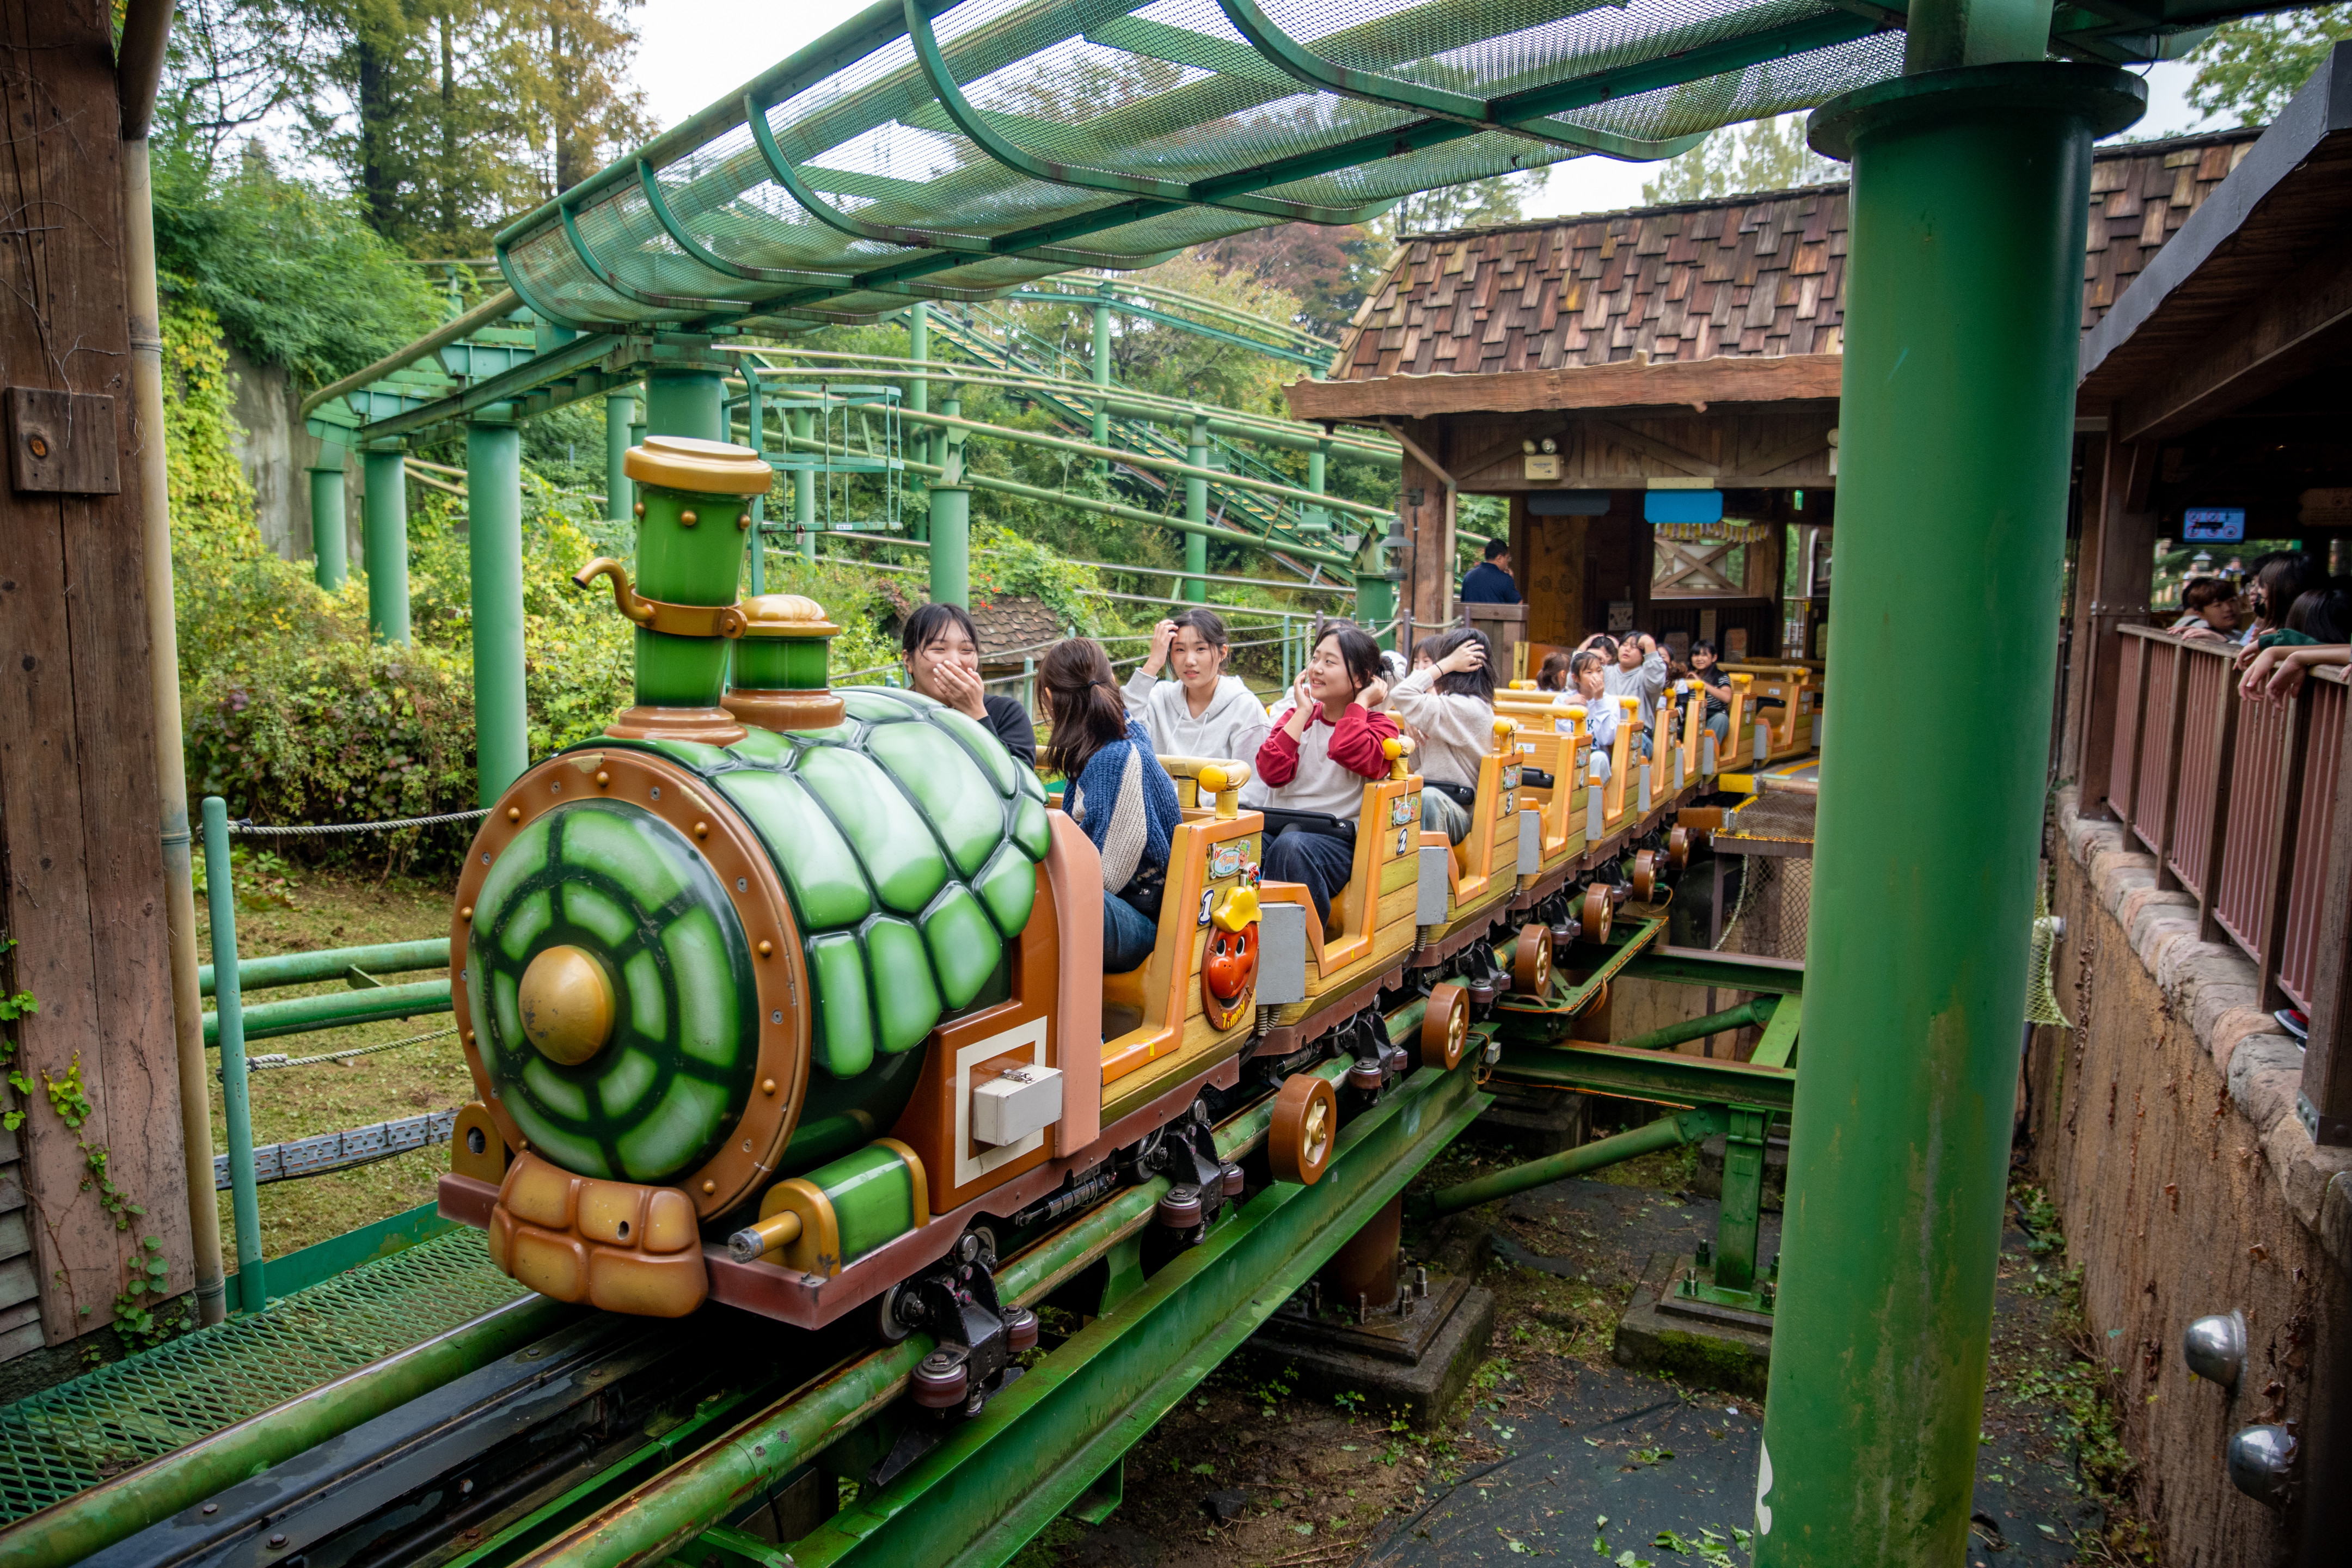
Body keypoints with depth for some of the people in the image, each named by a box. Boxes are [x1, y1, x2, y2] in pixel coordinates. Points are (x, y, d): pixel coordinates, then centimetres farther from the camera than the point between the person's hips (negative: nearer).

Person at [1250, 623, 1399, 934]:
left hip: (1337, 836, -3)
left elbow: (1353, 755, -19)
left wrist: (1360, 703, -4)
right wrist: (1303, 712, 3)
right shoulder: (1298, 715, 19)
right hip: (1280, 826, 4)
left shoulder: (1378, 726, 8)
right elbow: (1272, 772, 0)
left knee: (1290, 847, -38)